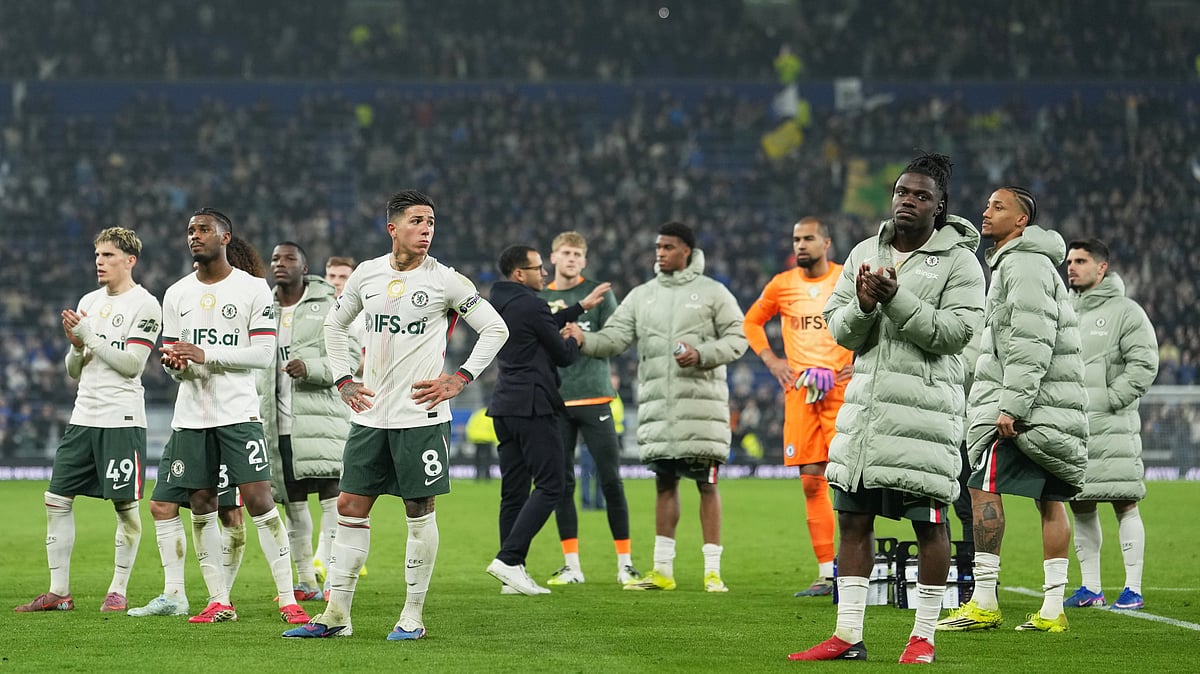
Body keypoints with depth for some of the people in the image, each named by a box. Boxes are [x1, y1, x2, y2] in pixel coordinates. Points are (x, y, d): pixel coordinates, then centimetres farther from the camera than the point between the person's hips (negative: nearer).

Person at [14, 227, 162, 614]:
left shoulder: (144, 305, -5)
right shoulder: (89, 303, 15)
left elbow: (132, 364, -13)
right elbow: (75, 371, 17)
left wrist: (90, 337, -13)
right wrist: (76, 345, -3)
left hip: (122, 419, -7)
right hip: (84, 417, 7)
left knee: (125, 505, -3)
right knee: (57, 499, 2)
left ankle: (118, 590, 7)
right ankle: (58, 592, 7)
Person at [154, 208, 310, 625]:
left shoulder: (253, 289, -2)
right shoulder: (176, 294, 12)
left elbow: (263, 354, -8)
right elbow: (171, 355, 14)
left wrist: (206, 355, -16)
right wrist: (174, 363, -11)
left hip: (238, 413, -5)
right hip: (191, 415, 5)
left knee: (259, 500, -10)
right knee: (202, 506, 4)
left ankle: (288, 599, -7)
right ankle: (219, 601, 10)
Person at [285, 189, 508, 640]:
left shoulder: (445, 280, -5)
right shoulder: (367, 274, 7)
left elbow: (495, 329, -1)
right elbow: (335, 325, 22)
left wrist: (459, 380, -7)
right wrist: (344, 380, 13)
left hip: (421, 416, -4)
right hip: (370, 415, 4)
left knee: (419, 510, -1)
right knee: (350, 507, 4)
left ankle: (413, 616, 7)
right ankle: (336, 615, 9)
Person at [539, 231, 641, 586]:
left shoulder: (599, 293, 5)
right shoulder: (539, 300, 13)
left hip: (594, 397, -2)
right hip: (555, 400, 2)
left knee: (611, 479, -5)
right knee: (561, 483, 2)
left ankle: (625, 562, 0)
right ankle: (572, 565, 8)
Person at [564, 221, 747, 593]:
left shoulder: (712, 293, 2)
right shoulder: (641, 296, 12)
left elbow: (736, 339, 1)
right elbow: (614, 338, 5)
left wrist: (701, 354, -14)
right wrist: (584, 339, -15)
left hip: (702, 401, -4)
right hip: (657, 404, 4)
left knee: (707, 484, -3)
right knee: (664, 483, 8)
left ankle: (713, 570, 0)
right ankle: (662, 569, 13)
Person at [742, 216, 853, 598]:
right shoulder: (782, 286, 9)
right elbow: (752, 322, 24)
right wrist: (770, 359, 10)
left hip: (841, 390, -3)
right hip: (799, 391, 3)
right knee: (811, 481, 2)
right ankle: (827, 573, 6)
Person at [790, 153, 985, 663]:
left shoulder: (958, 261, -2)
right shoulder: (865, 254, 14)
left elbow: (953, 332, -12)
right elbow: (839, 330, 11)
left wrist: (897, 299, -19)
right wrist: (863, 305, -10)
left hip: (924, 406, -5)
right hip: (864, 402, 5)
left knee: (928, 521, -1)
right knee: (853, 517, 5)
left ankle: (923, 636, 8)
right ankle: (848, 636, 11)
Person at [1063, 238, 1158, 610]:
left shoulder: (1126, 312, -3)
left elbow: (1144, 365, -9)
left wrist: (1109, 399, -15)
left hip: (1112, 427, -6)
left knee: (1125, 505, -6)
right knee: (1081, 507, 8)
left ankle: (1133, 589, -4)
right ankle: (1090, 587, 15)